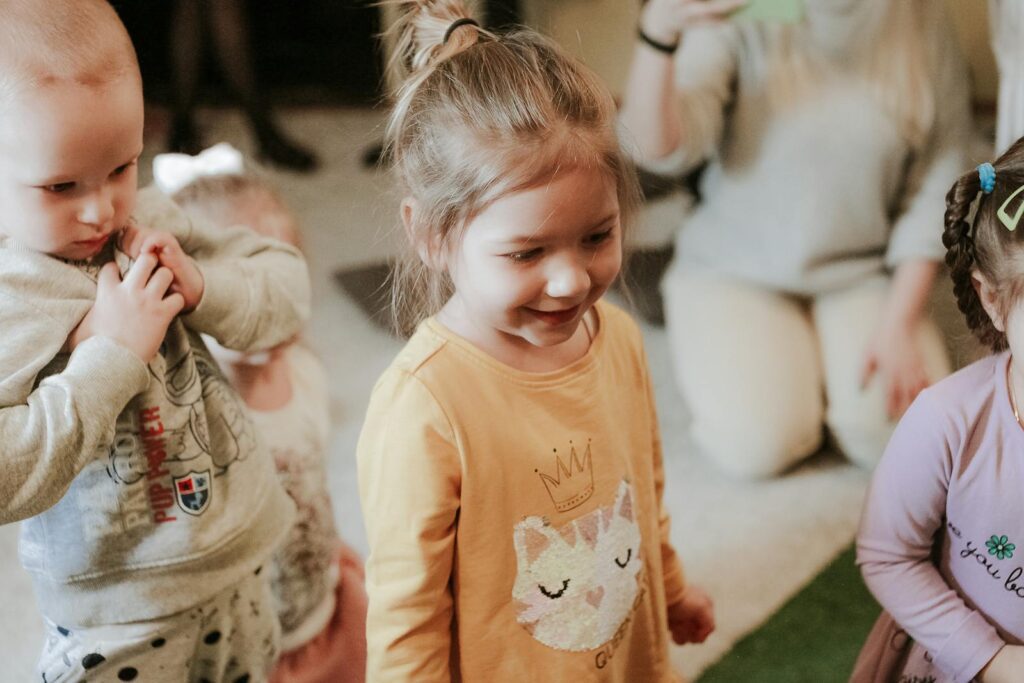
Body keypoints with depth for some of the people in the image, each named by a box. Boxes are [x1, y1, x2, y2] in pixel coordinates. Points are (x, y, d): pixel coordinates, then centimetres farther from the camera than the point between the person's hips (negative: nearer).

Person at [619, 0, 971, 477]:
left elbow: (932, 197, -2)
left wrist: (899, 325, -10)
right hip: (734, 269, -2)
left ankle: (820, 361, 10)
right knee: (758, 445, -23)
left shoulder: (926, 43, -5)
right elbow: (656, 149, -26)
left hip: (864, 274, 2)